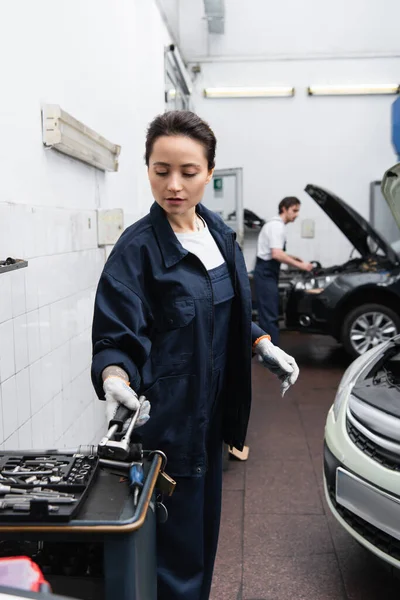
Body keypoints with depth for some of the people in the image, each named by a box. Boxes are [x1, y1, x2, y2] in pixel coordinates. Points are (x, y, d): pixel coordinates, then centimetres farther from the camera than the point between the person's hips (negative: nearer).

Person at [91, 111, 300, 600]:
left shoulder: (218, 233, 4)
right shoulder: (137, 247, -16)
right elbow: (116, 338, -19)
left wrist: (265, 347, 4)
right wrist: (115, 378, -38)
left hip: (212, 410, 7)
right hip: (165, 417, -7)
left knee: (205, 527, 21)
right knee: (176, 545, 2)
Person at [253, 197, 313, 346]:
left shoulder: (276, 225, 17)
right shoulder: (277, 226, -16)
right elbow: (277, 254, -27)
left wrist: (292, 258, 17)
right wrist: (299, 265, -21)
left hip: (268, 273, 11)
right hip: (266, 273, -11)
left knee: (267, 313, 14)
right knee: (270, 315, -10)